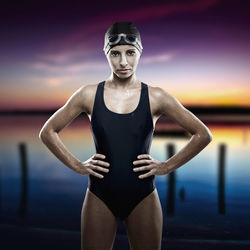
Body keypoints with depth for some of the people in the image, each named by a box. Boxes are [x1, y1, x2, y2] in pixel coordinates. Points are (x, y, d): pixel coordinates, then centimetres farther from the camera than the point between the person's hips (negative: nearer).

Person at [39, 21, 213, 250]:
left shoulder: (155, 97, -3)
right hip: (100, 197, 1)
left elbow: (203, 135, 2)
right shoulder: (89, 94, -1)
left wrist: (167, 166, -2)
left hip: (142, 197, 0)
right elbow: (48, 132, 7)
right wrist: (77, 166, -1)